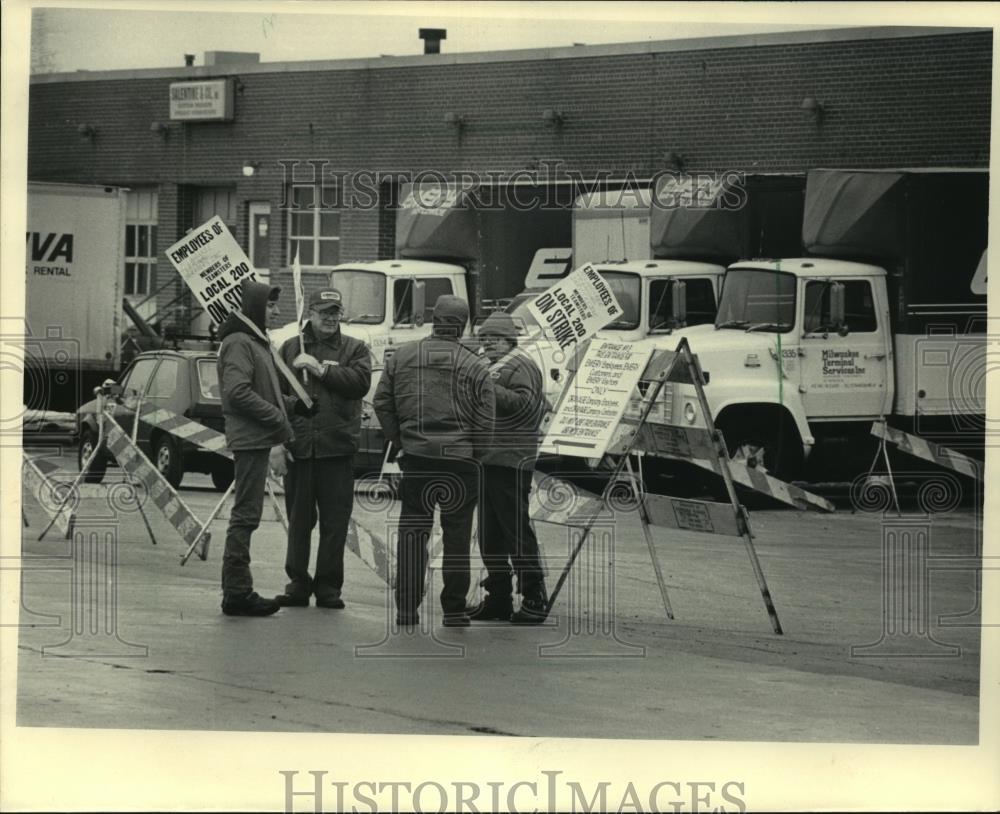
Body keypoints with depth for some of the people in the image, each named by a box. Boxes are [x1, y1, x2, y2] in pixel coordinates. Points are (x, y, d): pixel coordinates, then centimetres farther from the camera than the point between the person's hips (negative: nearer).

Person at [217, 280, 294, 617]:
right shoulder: (238, 343, -10)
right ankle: (237, 592, -8)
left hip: (258, 440, 10)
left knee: (245, 516, 11)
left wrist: (278, 438, 15)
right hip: (250, 440, -10)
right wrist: (278, 420, -16)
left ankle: (238, 591, 15)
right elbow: (238, 392, -21)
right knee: (245, 515, -9)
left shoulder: (256, 342, 21)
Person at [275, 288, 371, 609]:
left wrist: (322, 369, -14)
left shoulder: (354, 349, 8)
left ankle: (328, 585, 7)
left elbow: (360, 381, -9)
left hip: (337, 446, -1)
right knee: (298, 518, 6)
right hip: (298, 445, 1)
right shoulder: (290, 349, 12)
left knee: (335, 520, 0)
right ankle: (298, 582, 12)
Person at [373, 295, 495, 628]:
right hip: (460, 461, -2)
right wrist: (474, 455, 10)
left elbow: (382, 404, 7)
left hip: (416, 457, 2)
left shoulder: (402, 357, 3)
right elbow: (485, 422, -4)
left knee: (412, 531, 6)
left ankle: (407, 609, 2)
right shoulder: (474, 367, -5)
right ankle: (454, 610, 10)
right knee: (457, 535, 7)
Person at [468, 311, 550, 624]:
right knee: (489, 533, 11)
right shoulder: (489, 368, 24)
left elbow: (524, 404, -20)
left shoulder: (520, 366, -6)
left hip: (510, 461, -10)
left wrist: (489, 389, -24)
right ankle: (498, 598, 17)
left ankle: (534, 599, -7)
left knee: (516, 530, -10)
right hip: (486, 462, 10)